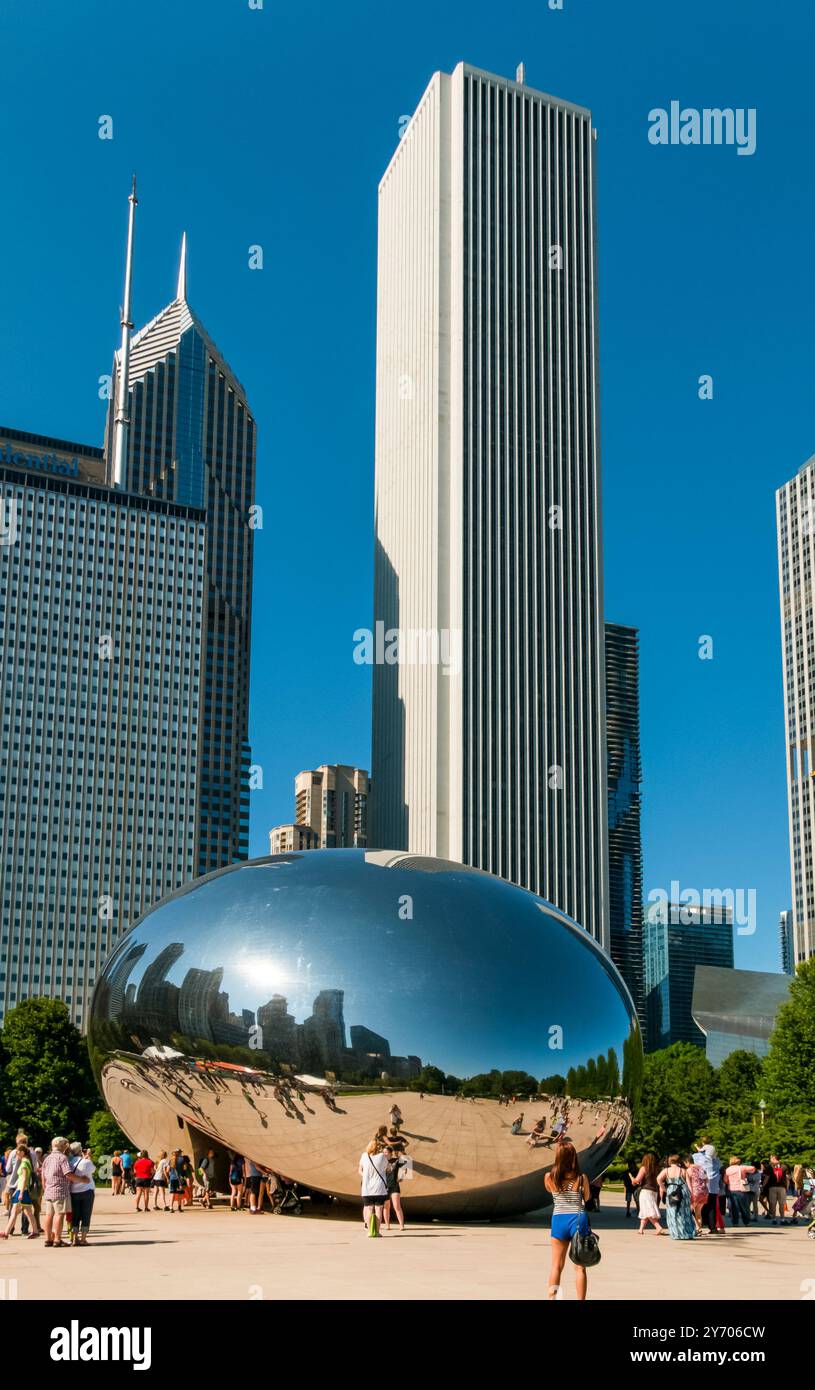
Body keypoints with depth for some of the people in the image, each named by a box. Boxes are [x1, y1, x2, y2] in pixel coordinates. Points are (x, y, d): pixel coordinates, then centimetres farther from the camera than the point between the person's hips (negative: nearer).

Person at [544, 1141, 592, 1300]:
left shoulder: (549, 1178, -6)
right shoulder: (581, 1178, -9)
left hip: (558, 1220, 1)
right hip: (578, 1220, -1)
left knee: (556, 1266, 13)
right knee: (579, 1267, 7)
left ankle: (552, 1296, 9)